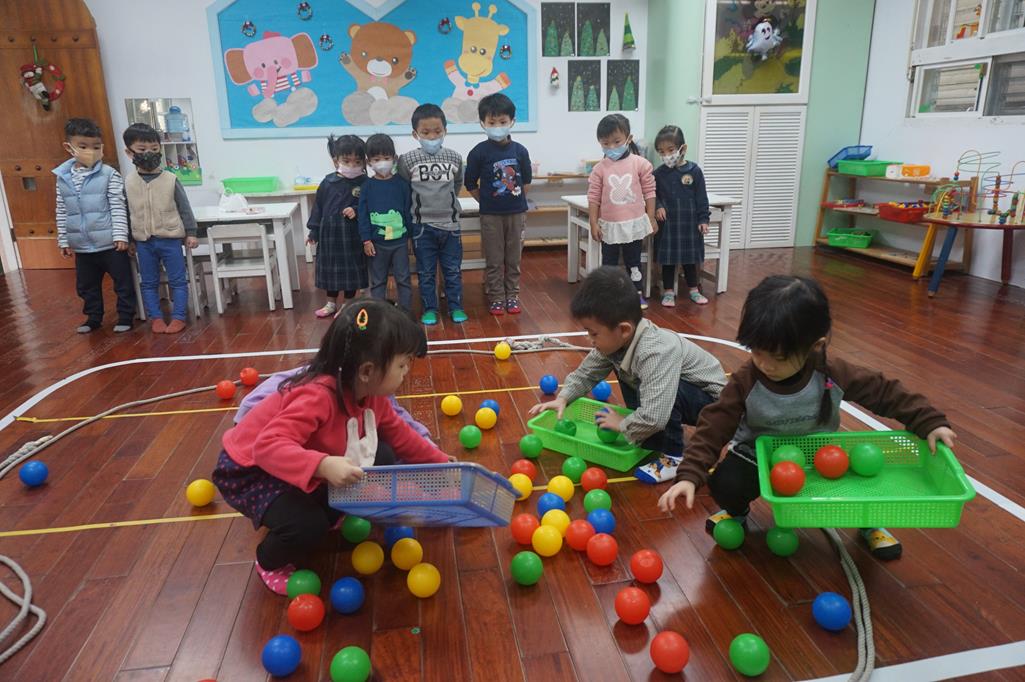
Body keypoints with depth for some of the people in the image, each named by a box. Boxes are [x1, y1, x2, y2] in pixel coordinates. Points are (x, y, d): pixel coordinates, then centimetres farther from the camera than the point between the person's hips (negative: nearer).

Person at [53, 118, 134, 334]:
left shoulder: (109, 174, -8)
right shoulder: (62, 177, 4)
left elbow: (118, 207, -9)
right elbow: (62, 212, 10)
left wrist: (120, 235, -14)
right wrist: (63, 240, 11)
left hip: (110, 243, -4)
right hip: (82, 246, 5)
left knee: (123, 281, 5)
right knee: (86, 285, 16)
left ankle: (125, 316, 20)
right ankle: (93, 317, 32)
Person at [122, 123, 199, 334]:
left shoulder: (170, 179, -5)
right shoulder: (127, 182, 0)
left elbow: (184, 208, 1)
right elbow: (125, 212, 7)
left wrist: (190, 233, 0)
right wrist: (128, 239, 9)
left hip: (170, 238, -2)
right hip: (143, 241, 2)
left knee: (177, 280, 3)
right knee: (148, 282, 10)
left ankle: (178, 317, 12)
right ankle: (156, 318, 21)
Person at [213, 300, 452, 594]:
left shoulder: (371, 395, -10)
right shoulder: (317, 396, -38)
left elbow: (399, 434, 6)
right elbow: (268, 446, -46)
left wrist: (442, 463, 9)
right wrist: (323, 465, -61)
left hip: (301, 469, 8)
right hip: (249, 470, -8)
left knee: (382, 458, -5)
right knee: (306, 525, -33)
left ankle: (328, 518, 13)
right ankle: (270, 564, 4)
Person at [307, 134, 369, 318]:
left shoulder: (365, 183, -9)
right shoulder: (328, 183, -2)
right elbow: (318, 207, 5)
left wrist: (356, 211, -21)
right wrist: (314, 231, 6)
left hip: (352, 235, -3)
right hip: (330, 233, 3)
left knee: (351, 270, 7)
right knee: (330, 268, 14)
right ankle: (331, 303, 31)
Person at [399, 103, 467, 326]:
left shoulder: (454, 158, 0)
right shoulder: (407, 160, -6)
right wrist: (421, 202, 7)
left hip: (450, 223, 2)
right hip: (422, 225, -1)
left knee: (453, 270, 9)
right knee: (426, 272, 8)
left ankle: (456, 307, 21)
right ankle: (429, 309, 19)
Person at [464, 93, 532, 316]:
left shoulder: (520, 151, -2)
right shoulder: (479, 152, -9)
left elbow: (526, 181, 10)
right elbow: (471, 184, -1)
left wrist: (517, 201, 7)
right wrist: (487, 202, 1)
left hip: (516, 213, 2)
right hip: (490, 215, -2)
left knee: (514, 258, 10)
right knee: (494, 260, 6)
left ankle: (512, 295, 23)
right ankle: (496, 298, 17)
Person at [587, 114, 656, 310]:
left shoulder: (640, 164, -6)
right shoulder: (599, 169, -5)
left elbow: (649, 192, -1)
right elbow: (593, 198, -3)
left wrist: (651, 218, 0)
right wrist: (594, 224, -5)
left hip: (634, 223, 0)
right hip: (609, 225, 0)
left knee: (633, 262, 13)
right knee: (609, 263, 11)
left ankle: (638, 294, 26)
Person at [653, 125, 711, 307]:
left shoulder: (694, 171, -5)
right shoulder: (659, 173, -3)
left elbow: (701, 197, -2)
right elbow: (653, 194, 7)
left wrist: (703, 219, -4)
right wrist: (657, 207, -12)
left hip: (690, 223, 0)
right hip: (668, 223, 0)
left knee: (690, 257, 13)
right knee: (668, 258, 7)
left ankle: (694, 290, 26)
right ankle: (668, 292, 18)